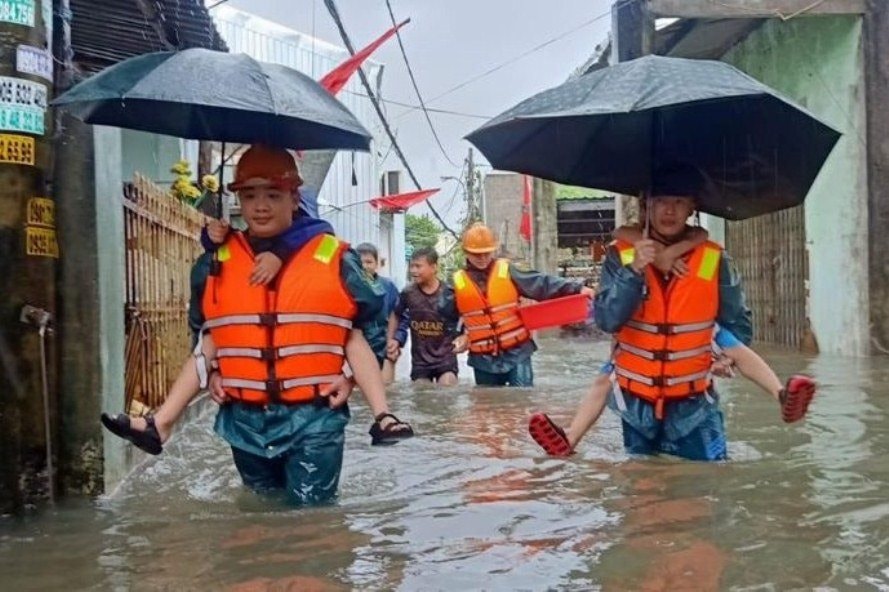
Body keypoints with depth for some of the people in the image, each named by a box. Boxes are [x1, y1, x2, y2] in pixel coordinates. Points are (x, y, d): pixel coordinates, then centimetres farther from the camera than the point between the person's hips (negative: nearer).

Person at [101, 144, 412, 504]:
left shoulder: (334, 258, -4)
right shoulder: (216, 264, 4)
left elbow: (354, 337, -1)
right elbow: (207, 342, 9)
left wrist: (380, 412, -13)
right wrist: (162, 421, 2)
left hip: (313, 419, -3)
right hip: (245, 420, 4)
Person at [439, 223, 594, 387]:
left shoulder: (507, 271, -2)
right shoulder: (457, 283, 0)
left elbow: (541, 284, -8)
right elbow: (447, 316, 11)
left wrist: (576, 289, -15)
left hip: (516, 352, -1)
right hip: (484, 359, 2)